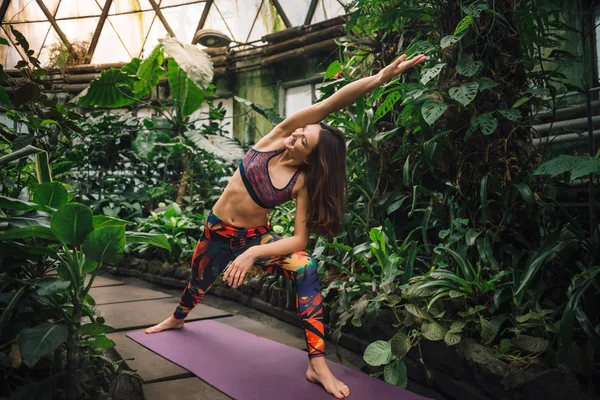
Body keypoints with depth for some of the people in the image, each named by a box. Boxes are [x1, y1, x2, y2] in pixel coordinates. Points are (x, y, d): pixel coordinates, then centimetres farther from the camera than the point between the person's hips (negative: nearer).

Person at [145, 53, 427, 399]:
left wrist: (253, 253, -33)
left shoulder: (305, 182, -21)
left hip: (256, 236, -2)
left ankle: (318, 366, -21)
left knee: (306, 267, -27)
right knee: (198, 283, 22)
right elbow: (328, 105, -32)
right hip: (218, 231, 2)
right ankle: (176, 319, 59)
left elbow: (300, 240, -24)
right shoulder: (276, 139, -19)